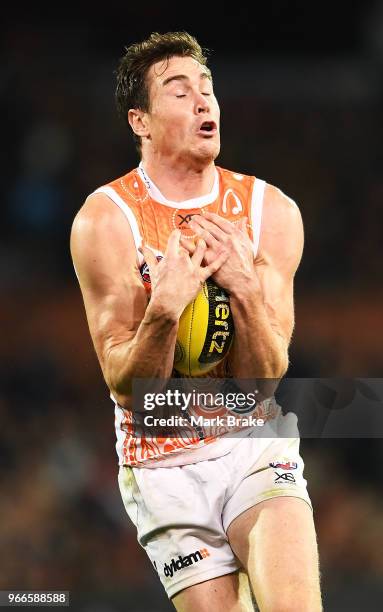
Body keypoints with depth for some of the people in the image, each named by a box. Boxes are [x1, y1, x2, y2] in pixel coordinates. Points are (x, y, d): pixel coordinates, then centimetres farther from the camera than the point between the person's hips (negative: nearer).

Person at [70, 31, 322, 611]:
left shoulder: (271, 211, -3)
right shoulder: (106, 220, -10)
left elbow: (264, 382, -7)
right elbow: (127, 387, -12)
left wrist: (246, 290, -24)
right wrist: (164, 309, -30)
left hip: (254, 446, 1)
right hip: (163, 467, -1)